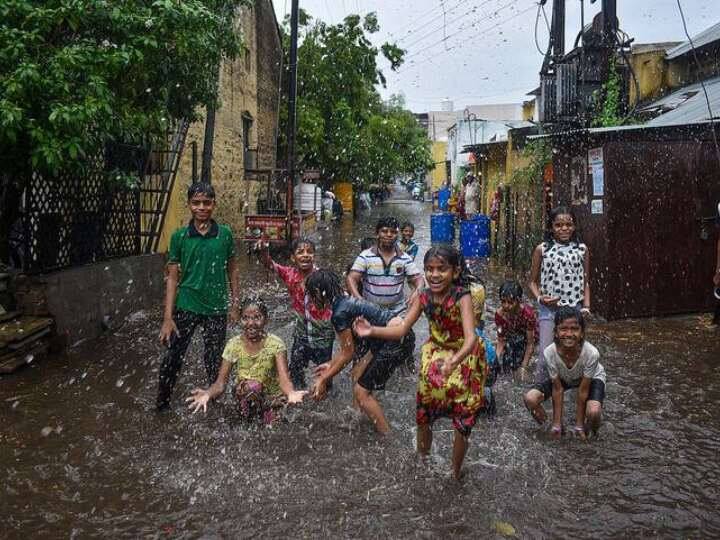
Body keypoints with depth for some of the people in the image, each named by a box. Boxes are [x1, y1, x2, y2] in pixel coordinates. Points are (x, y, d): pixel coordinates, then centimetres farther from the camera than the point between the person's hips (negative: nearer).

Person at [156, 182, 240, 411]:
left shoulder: (225, 234, -1)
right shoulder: (179, 236, -3)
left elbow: (232, 270, 8)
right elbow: (172, 277, -2)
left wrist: (234, 305, 5)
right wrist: (168, 317, -7)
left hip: (216, 309, 0)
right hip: (186, 307, 0)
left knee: (214, 362, 10)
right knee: (172, 359, 3)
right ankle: (161, 405, 20)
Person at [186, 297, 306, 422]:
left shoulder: (275, 344, -11)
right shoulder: (233, 344, -6)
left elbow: (284, 379, -23)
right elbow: (220, 383, -11)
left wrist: (291, 393, -47)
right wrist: (208, 393, -35)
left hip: (272, 399, -1)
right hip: (245, 401, 1)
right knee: (251, 385, -29)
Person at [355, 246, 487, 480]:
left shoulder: (462, 297, -30)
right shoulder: (423, 297, -15)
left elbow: (470, 338, -41)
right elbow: (402, 329, -15)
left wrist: (454, 361, -61)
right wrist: (373, 331, -31)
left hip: (464, 358, -4)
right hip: (435, 356, 5)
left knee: (462, 422, 7)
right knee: (422, 417, 14)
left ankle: (455, 473, 29)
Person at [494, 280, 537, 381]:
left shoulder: (528, 313, -35)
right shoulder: (499, 314, -25)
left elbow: (530, 343, -27)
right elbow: (501, 341, -14)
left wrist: (523, 367, -29)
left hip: (527, 336, -2)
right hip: (511, 336, 3)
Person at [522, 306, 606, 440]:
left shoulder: (591, 353, -36)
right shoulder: (550, 353, -32)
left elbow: (583, 391, -25)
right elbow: (557, 389, -20)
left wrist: (579, 424, -17)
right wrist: (556, 423, -16)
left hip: (591, 378, -2)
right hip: (562, 378, 2)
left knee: (593, 412, -32)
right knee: (530, 399, -20)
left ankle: (590, 430, 7)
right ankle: (557, 426, 9)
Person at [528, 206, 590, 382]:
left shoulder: (582, 249, 5)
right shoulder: (542, 249, 0)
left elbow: (585, 282, 13)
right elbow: (533, 281, 6)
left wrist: (586, 306, 2)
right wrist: (540, 298, -11)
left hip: (575, 310, 2)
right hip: (549, 310, -2)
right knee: (545, 356, -4)